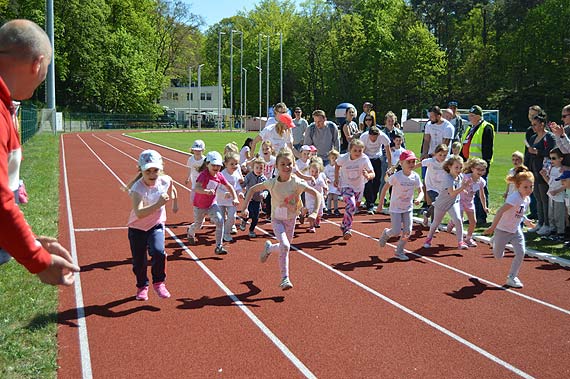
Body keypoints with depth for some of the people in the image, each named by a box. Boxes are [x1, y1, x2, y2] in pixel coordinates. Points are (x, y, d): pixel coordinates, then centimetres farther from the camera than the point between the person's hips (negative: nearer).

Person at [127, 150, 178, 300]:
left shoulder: (165, 181, -15)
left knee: (158, 252, -22)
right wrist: (159, 204, -51)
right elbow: (139, 213, -45)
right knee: (139, 261, 5)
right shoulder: (137, 189, -29)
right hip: (137, 228, -2)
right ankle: (142, 286, 35)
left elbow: (172, 189, 13)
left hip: (156, 225, 2)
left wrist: (174, 203, 20)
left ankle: (159, 282, 4)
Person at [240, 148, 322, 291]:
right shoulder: (272, 183, -16)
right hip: (277, 219, -2)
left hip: (291, 219, 3)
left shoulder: (297, 183, -19)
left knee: (285, 247, 15)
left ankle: (269, 248, 48)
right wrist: (245, 207, -9)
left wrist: (315, 212, -31)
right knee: (285, 246, -23)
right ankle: (285, 278, -11)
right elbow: (252, 189, -3)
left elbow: (316, 194, -20)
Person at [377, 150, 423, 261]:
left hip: (408, 208, 4)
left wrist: (419, 198, -25)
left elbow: (421, 191, -1)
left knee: (407, 232, 0)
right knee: (396, 232, -7)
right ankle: (386, 233, 29)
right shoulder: (396, 176, -19)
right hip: (396, 207, -4)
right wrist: (380, 204, -8)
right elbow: (385, 188, -10)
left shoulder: (415, 177, -7)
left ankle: (399, 251, 21)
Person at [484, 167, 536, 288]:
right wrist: (492, 227, -39)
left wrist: (525, 220, 5)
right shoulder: (514, 198, -28)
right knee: (498, 256, 10)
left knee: (521, 253, -8)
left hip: (516, 230, 7)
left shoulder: (527, 199, -1)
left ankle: (512, 277, 7)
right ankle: (494, 242, 45)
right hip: (502, 230, -7)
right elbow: (500, 211, -35)